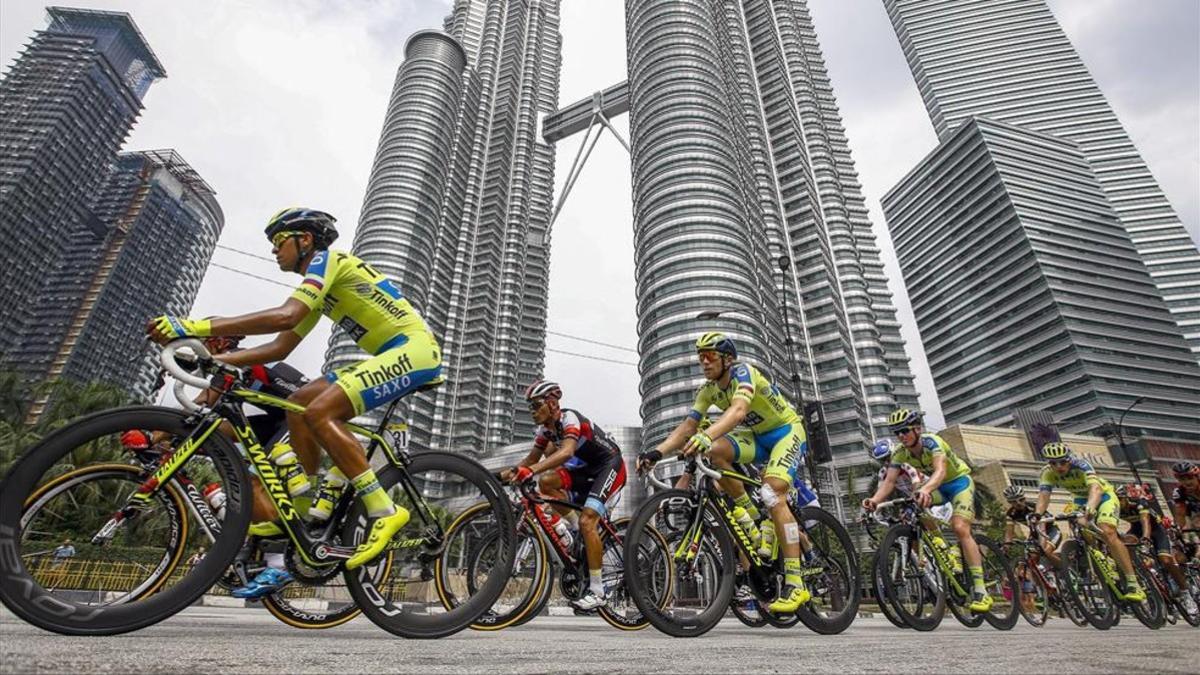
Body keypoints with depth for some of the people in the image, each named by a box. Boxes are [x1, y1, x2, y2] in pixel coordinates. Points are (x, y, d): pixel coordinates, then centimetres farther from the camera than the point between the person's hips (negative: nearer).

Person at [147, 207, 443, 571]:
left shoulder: (327, 259, -6)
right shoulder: (318, 287, 23)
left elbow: (284, 316, -23)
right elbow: (280, 347, 19)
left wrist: (195, 327, -22)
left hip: (415, 348, -10)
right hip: (393, 355, 10)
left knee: (319, 412, -22)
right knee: (299, 403, 7)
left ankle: (384, 512, -18)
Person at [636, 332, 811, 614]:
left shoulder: (742, 372, -25)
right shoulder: (708, 389, -5)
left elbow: (738, 410, -46)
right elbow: (687, 426, -12)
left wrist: (706, 436, -64)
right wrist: (657, 452, -28)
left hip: (788, 432, -6)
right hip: (759, 437, 6)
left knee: (772, 493, -27)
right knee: (715, 452, -22)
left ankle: (795, 586, -20)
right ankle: (756, 521, -6)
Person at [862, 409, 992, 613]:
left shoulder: (931, 441, -32)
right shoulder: (900, 453, -16)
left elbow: (940, 470, -49)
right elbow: (889, 481, -26)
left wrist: (925, 489, -69)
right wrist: (874, 500, -45)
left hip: (959, 481, -6)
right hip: (937, 487, 6)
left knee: (960, 528, -23)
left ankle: (980, 590, -16)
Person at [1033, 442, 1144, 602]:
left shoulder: (1081, 466, -35)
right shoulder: (1048, 473, -23)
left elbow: (1095, 488, -51)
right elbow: (1043, 496, -33)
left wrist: (1089, 509, -68)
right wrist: (1037, 515, -50)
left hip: (1103, 495, -4)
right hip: (1081, 499, 5)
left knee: (1108, 533, -24)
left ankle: (1133, 584, -17)